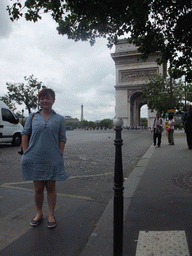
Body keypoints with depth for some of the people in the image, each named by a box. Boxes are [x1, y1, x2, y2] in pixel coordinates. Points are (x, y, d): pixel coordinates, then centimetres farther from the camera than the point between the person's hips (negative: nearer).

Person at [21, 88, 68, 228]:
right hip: (34, 158, 1)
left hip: (52, 159, -1)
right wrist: (26, 153, 0)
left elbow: (62, 139, 2)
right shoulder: (33, 117, 6)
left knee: (51, 187, 10)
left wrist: (60, 157, -5)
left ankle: (51, 215, 27)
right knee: (38, 188, 12)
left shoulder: (59, 119, 3)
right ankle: (39, 213, 32)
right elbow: (25, 134, 7)